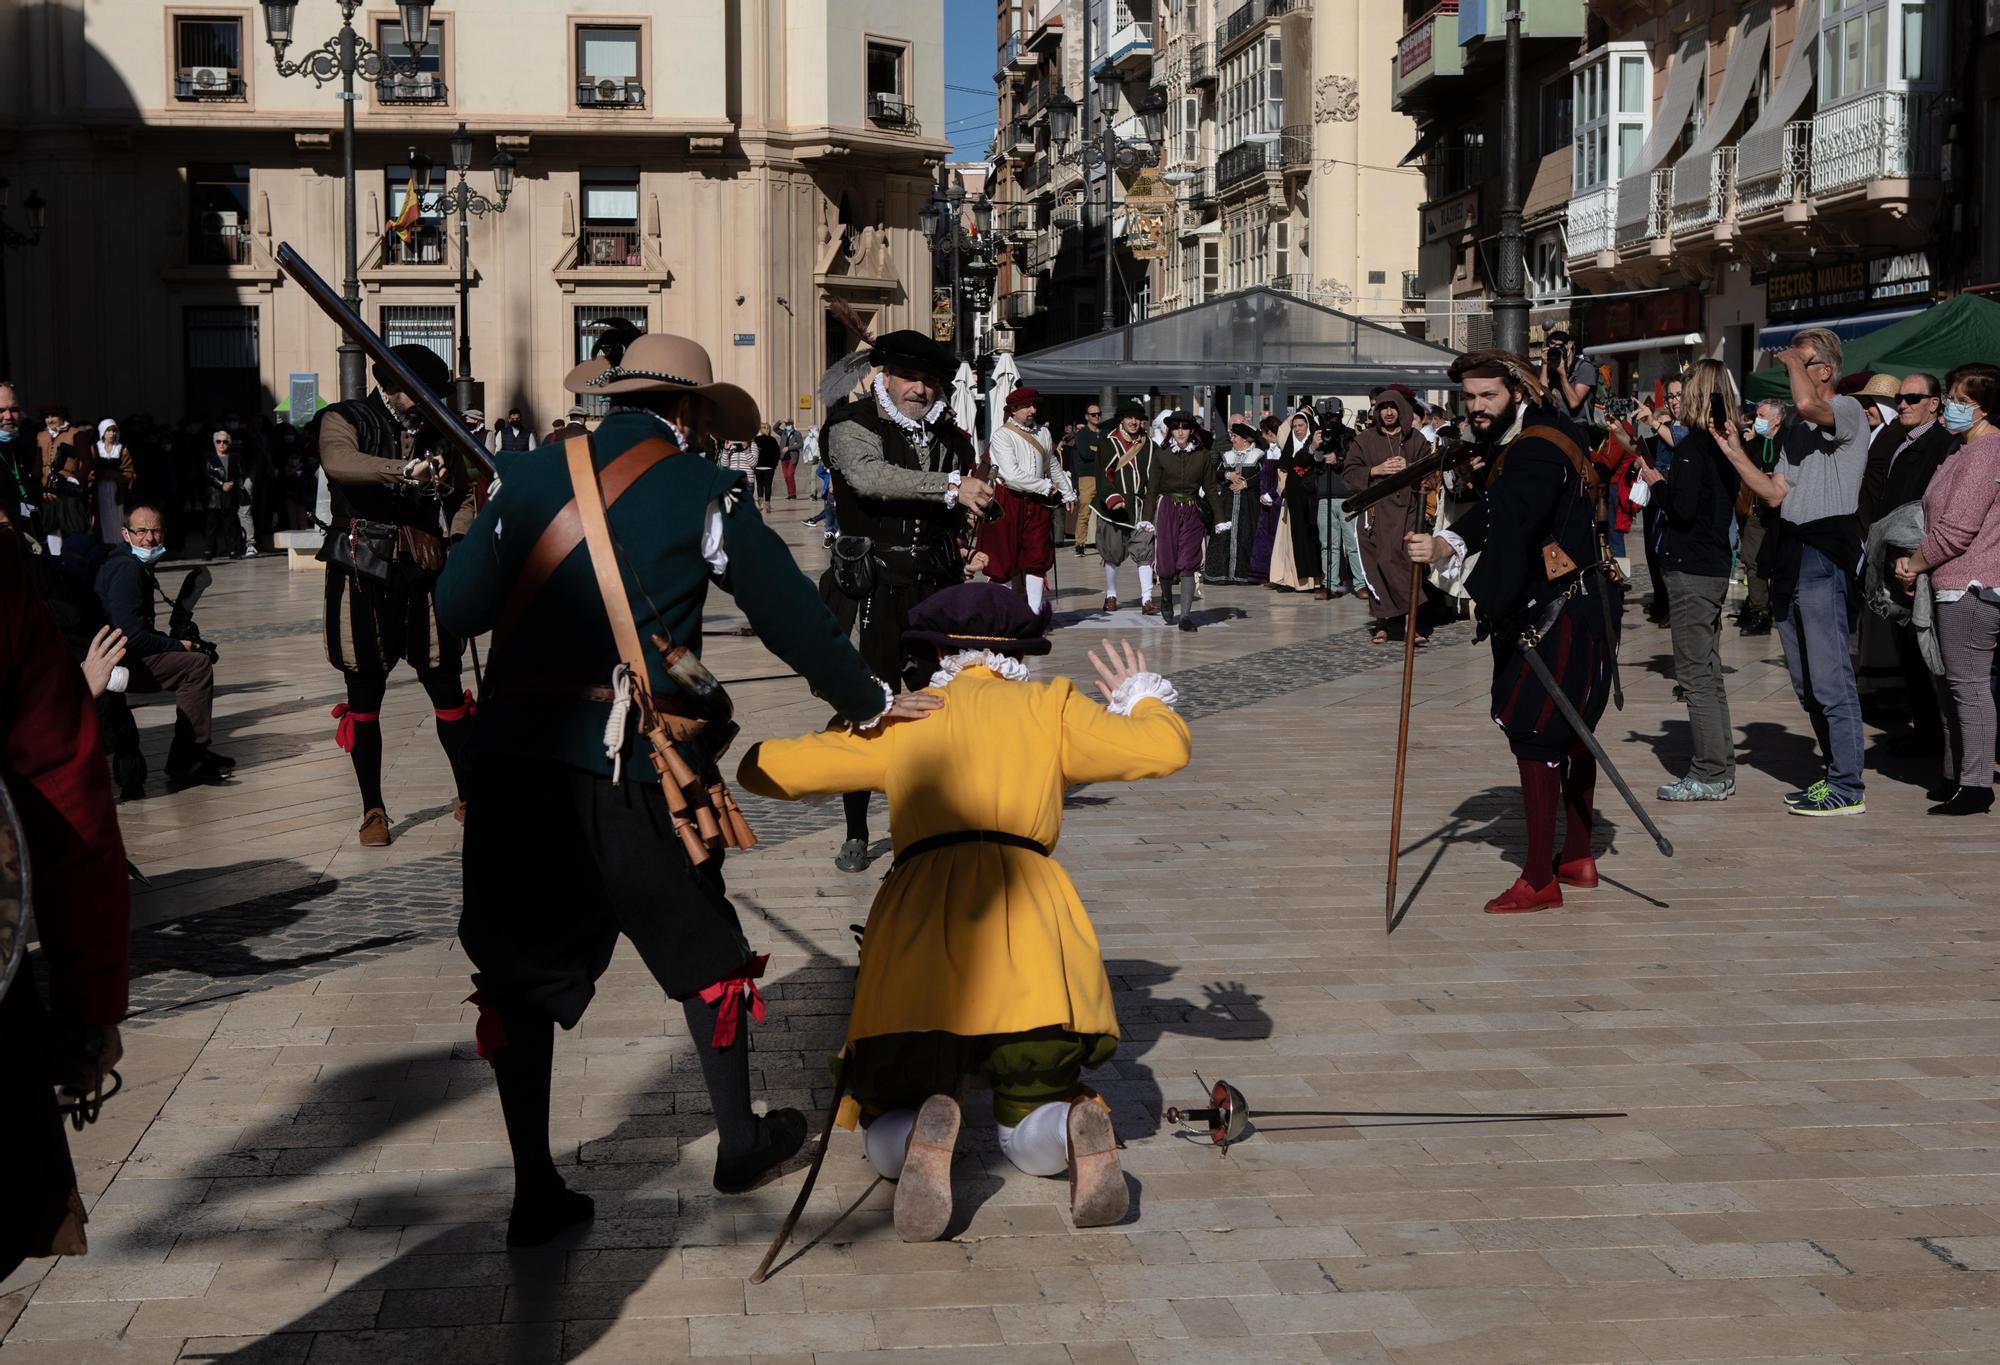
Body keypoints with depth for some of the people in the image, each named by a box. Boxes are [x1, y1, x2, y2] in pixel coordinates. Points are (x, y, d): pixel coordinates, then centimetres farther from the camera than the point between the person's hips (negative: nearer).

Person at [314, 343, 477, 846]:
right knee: (364, 694, 4)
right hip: (364, 573, -3)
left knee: (446, 686, 5)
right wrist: (406, 470, -39)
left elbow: (464, 491, 22)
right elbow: (339, 462, -26)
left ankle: (467, 794, 20)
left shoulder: (438, 429, 10)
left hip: (425, 572, 3)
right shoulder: (344, 421, -3)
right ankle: (373, 809, 15)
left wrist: (456, 538, 2)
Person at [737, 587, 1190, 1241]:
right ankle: (1081, 1128, -18)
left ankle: (921, 1137, -21)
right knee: (1030, 1138, 17)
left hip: (919, 931, 0)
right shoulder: (1051, 707, 16)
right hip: (1033, 932, 1)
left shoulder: (898, 719, 18)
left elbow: (762, 769, 21)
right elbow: (1166, 749, 10)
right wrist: (1144, 699, 32)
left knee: (886, 1137, 14)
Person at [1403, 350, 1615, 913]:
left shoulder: (1536, 452, -21)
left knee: (1531, 731, -10)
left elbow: (1507, 516, -40)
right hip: (1582, 607, 11)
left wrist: (1447, 546, -53)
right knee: (1568, 730, 18)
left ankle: (1540, 880, -7)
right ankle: (1577, 857, 30)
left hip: (1562, 612, -11)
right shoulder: (1518, 446, 14)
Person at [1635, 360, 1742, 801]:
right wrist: (1664, 481, 15)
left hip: (1690, 570, -9)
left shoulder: (1693, 446, -16)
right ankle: (1721, 769, 20)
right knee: (1708, 670, 15)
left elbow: (1682, 508, -22)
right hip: (1716, 566, 9)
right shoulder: (1724, 443, 11)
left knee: (1694, 672, -5)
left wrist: (1656, 482, -5)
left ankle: (1710, 774, -4)